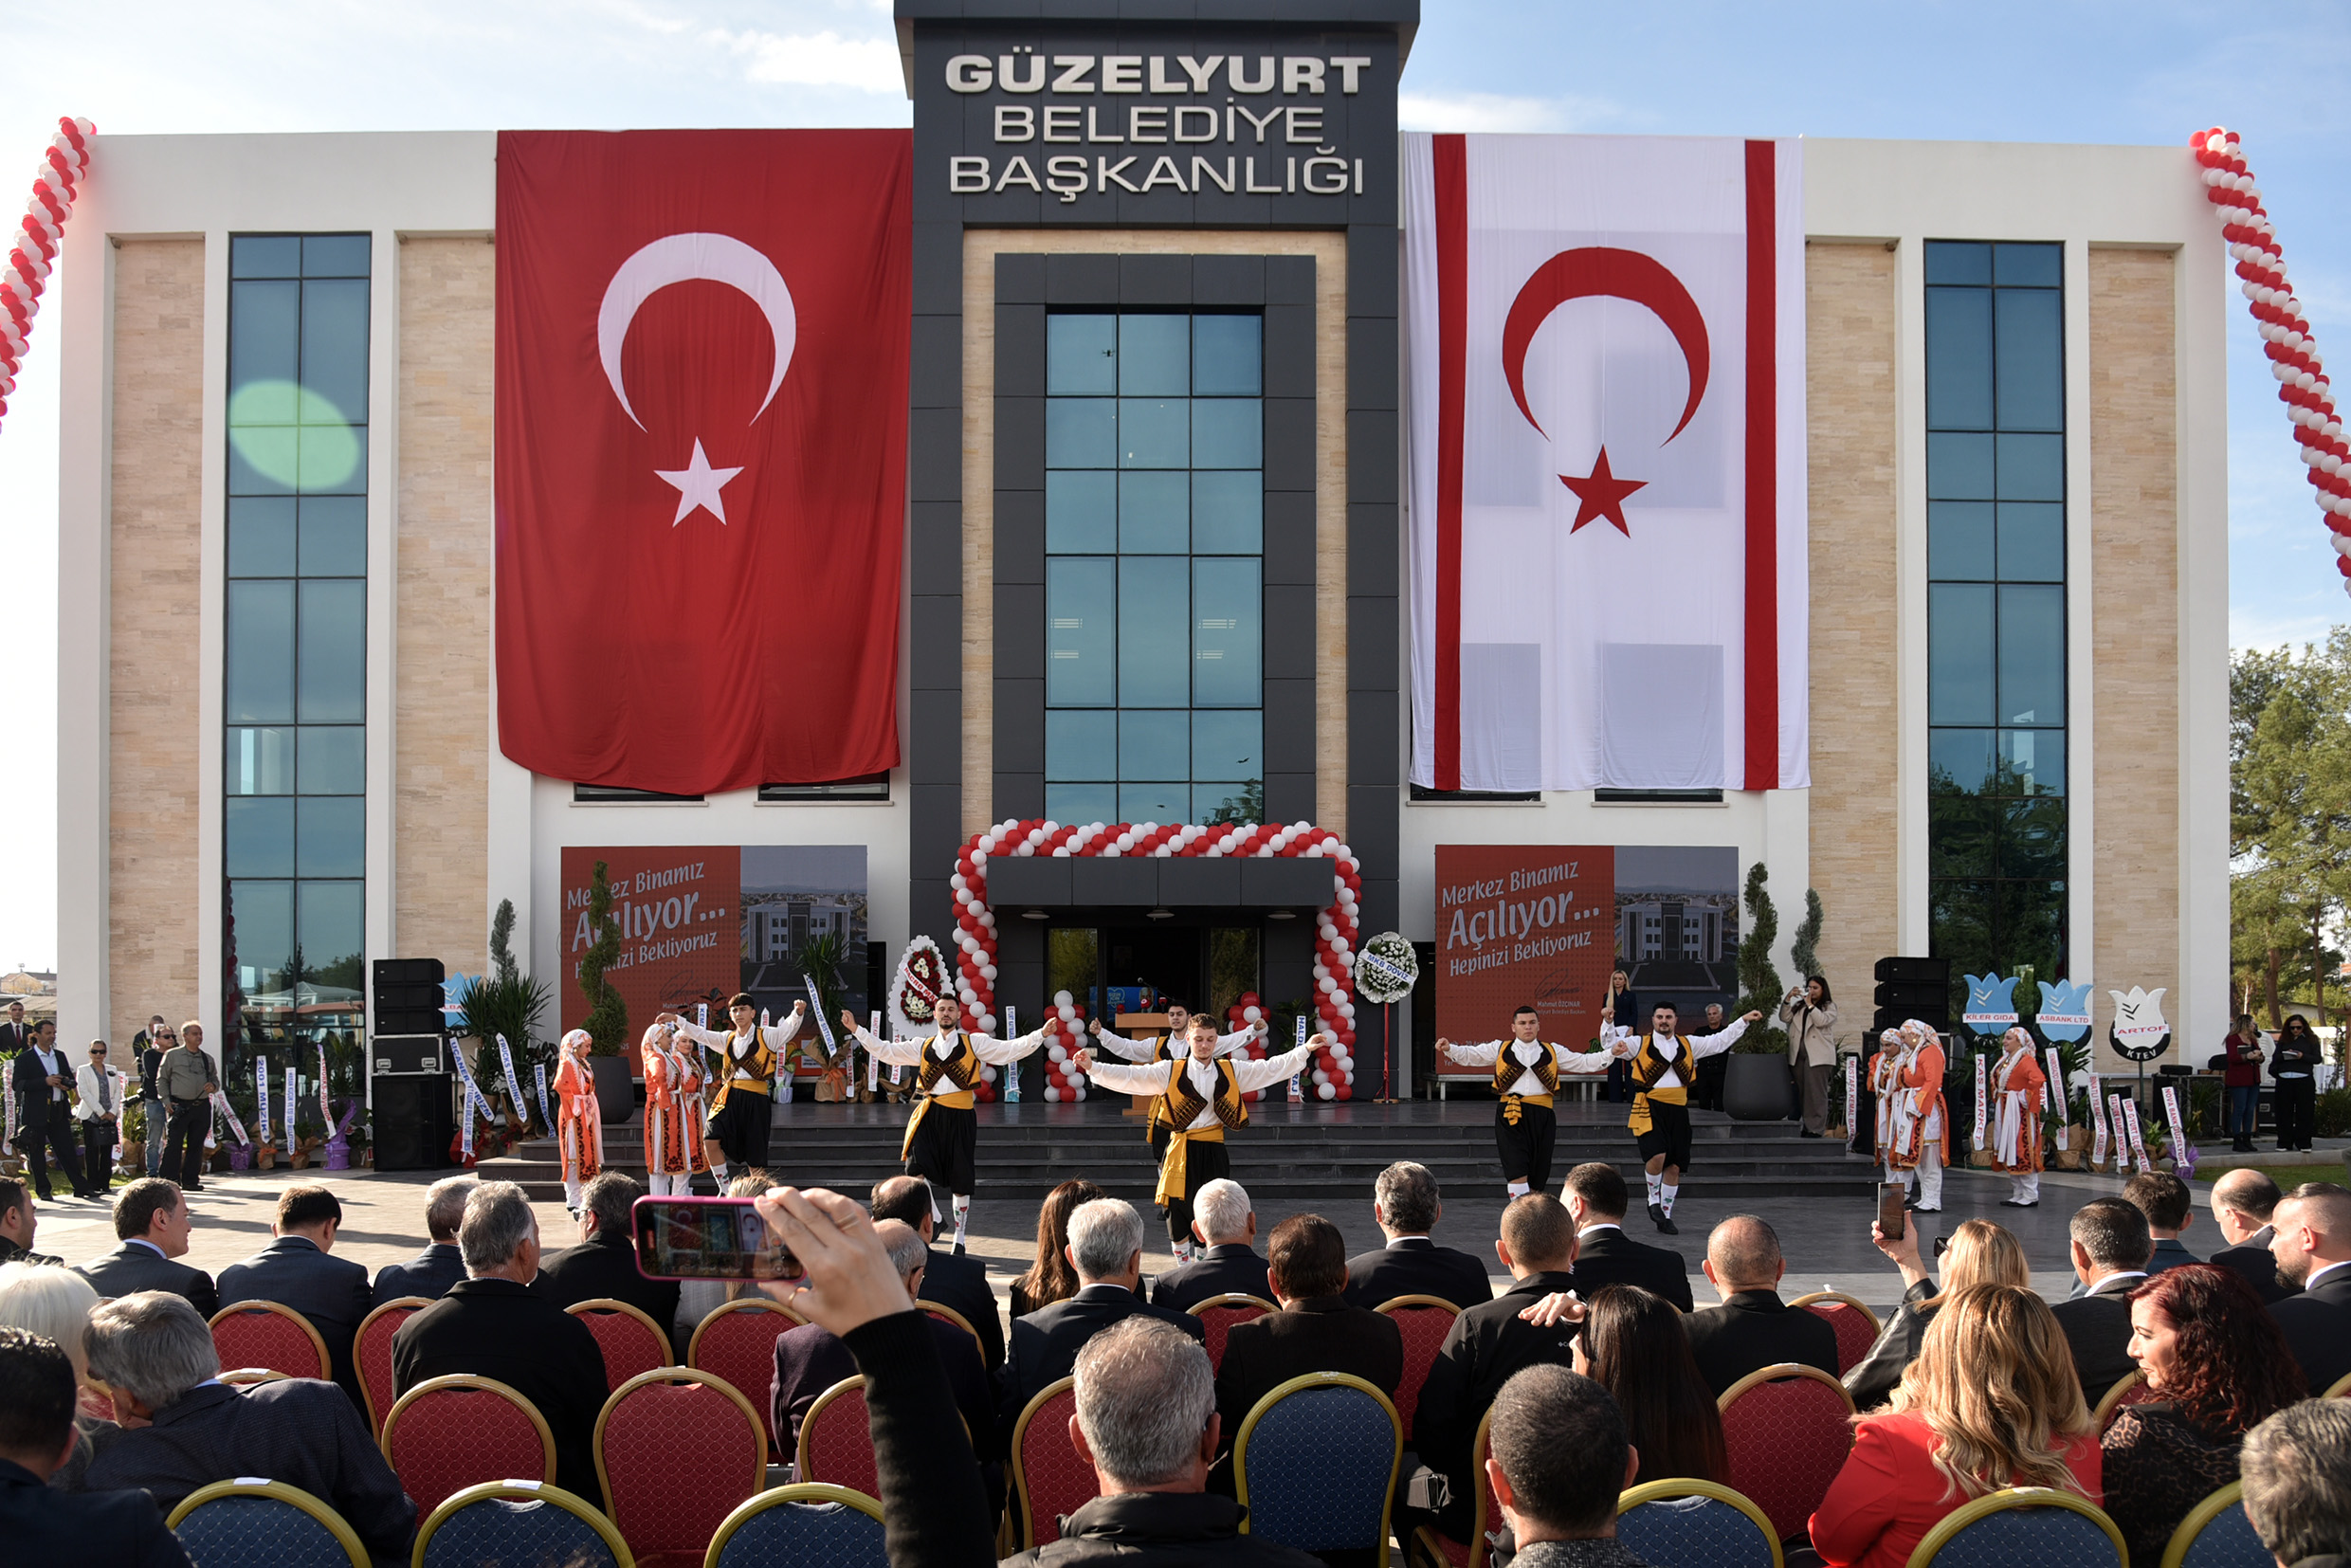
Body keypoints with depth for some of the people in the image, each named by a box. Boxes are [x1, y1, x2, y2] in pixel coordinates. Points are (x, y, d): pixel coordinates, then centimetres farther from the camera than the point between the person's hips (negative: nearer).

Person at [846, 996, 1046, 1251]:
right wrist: (856, 1029, 9)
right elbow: (885, 1050, 15)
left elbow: (1012, 1049, -1)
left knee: (960, 1181, 4)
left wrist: (1041, 1034, -14)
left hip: (960, 1117, -2)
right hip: (929, 1115, 2)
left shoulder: (974, 1043, 6)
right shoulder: (923, 1047, 14)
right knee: (916, 1168, -16)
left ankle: (959, 1237, 20)